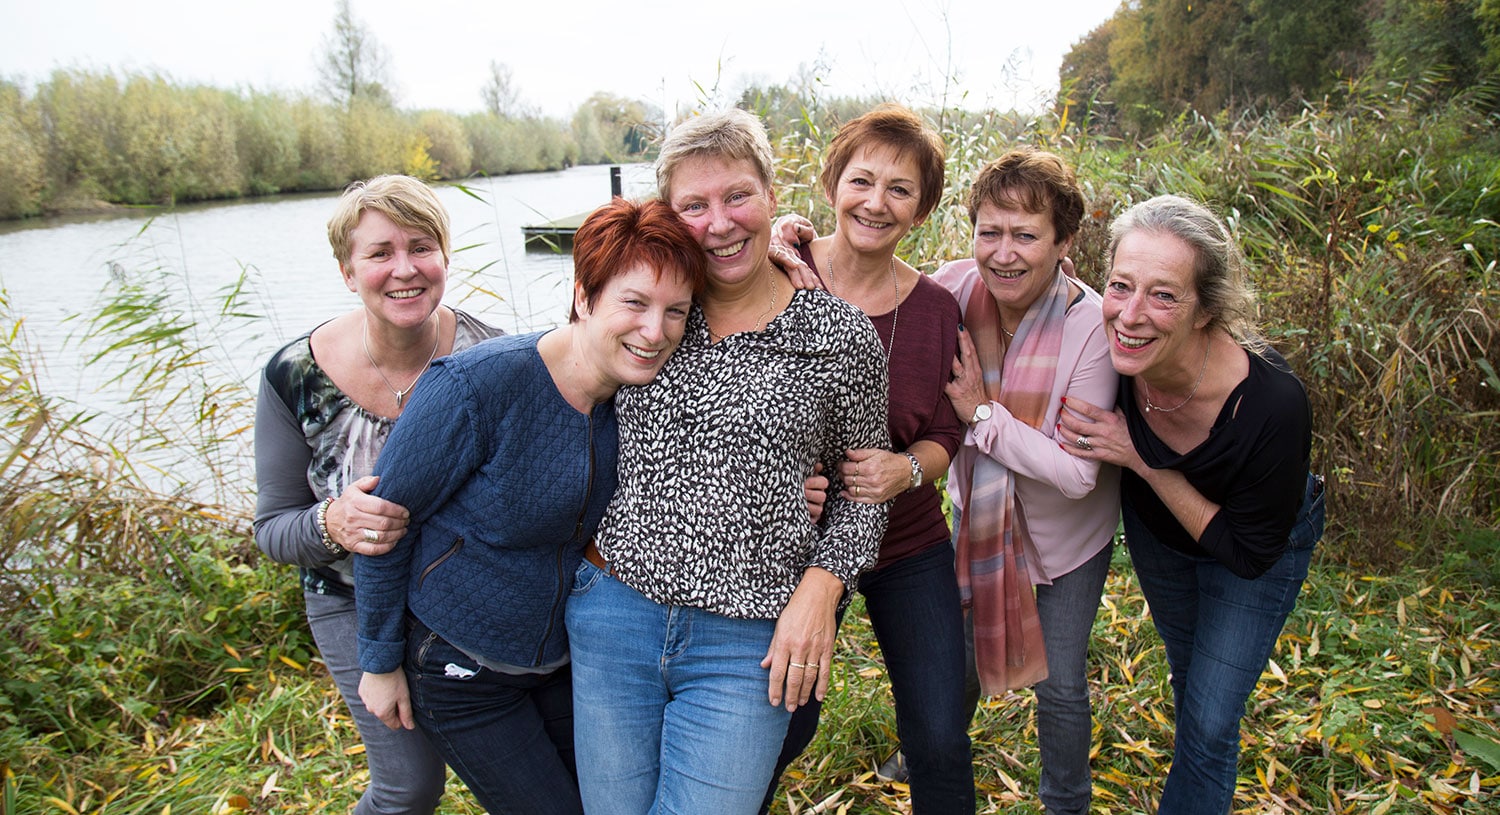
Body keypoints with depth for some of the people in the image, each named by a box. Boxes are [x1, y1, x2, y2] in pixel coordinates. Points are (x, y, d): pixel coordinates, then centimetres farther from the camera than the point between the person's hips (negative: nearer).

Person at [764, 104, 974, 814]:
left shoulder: (935, 308, -6)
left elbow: (942, 435, 1)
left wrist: (904, 470, -21)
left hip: (910, 548, 2)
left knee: (941, 740, 9)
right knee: (785, 726, 15)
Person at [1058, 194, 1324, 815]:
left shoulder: (1271, 403, -42)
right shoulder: (1114, 353, -32)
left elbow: (1248, 553, -28)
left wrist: (1143, 460, -36)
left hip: (1261, 543, -4)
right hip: (1155, 527, 5)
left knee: (1210, 723, 2)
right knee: (1185, 671, 29)